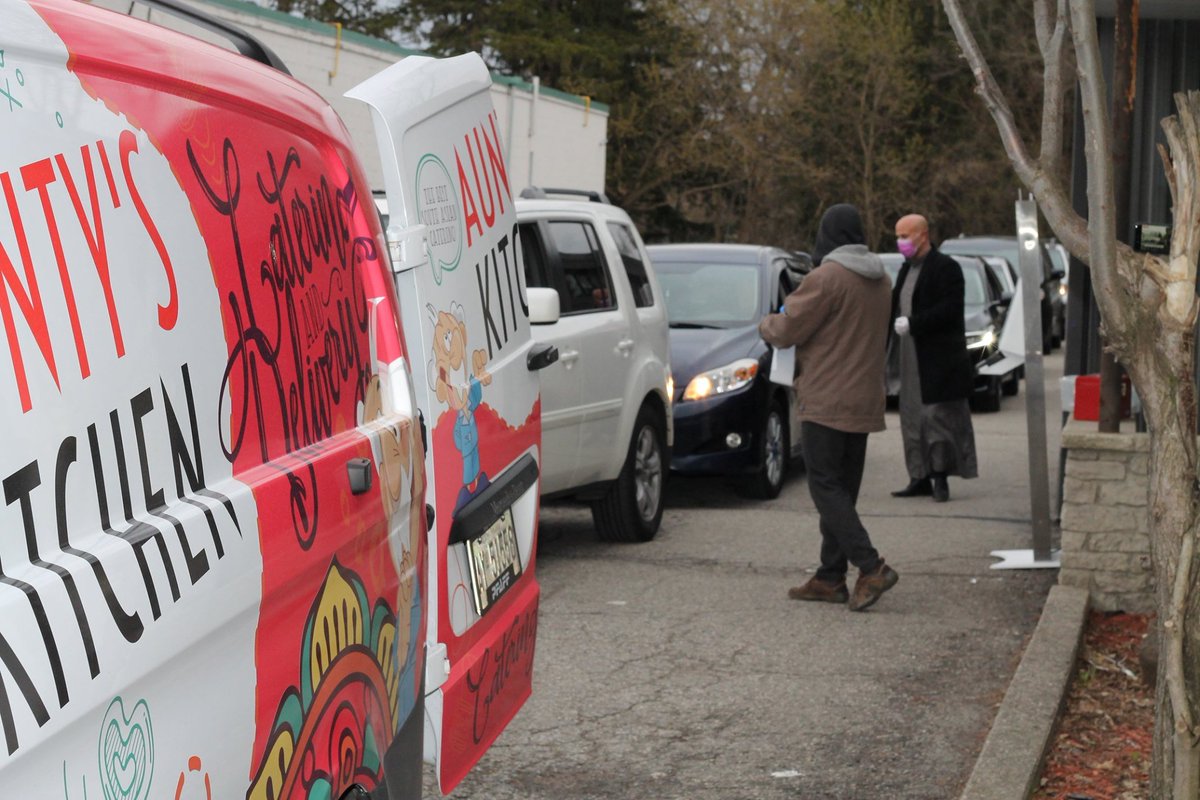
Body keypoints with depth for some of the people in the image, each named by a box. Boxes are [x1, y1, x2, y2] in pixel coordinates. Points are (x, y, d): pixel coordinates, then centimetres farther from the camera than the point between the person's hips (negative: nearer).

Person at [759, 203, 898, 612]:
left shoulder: (826, 278, -16)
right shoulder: (880, 281, 13)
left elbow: (788, 330, -12)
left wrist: (767, 323, 11)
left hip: (826, 401, -9)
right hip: (864, 402, 9)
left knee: (826, 487, -5)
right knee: (842, 489, 12)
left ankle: (871, 566, -15)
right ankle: (830, 577, 16)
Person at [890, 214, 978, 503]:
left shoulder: (945, 267, -9)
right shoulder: (907, 269, 18)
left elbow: (949, 310, -19)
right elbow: (897, 305, 20)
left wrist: (912, 324, -21)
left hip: (940, 359, -8)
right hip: (912, 358, 8)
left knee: (938, 416, -5)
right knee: (913, 417, 9)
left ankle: (941, 478, 1)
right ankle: (921, 478, 15)